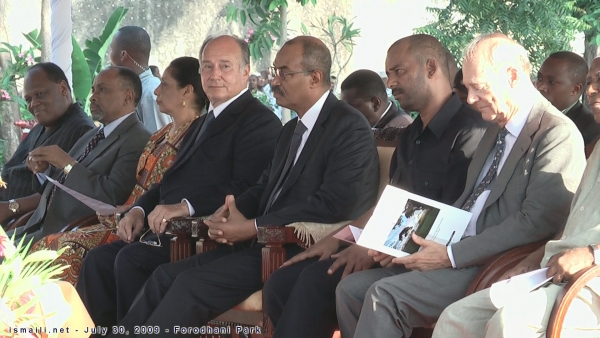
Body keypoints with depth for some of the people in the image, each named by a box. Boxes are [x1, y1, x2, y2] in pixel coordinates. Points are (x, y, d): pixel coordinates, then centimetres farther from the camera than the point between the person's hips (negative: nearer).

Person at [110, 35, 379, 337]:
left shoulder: (349, 127, -9)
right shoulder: (292, 130, 22)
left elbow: (336, 202, -20)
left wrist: (253, 227, -19)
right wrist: (232, 210, -3)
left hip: (301, 254, -9)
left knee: (192, 283, -22)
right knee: (166, 276, -6)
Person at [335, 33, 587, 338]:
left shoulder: (557, 134, -11)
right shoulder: (497, 130, 20)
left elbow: (537, 222, -20)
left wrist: (451, 255, -19)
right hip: (459, 258, 9)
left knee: (385, 296, -24)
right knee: (351, 289, -2)